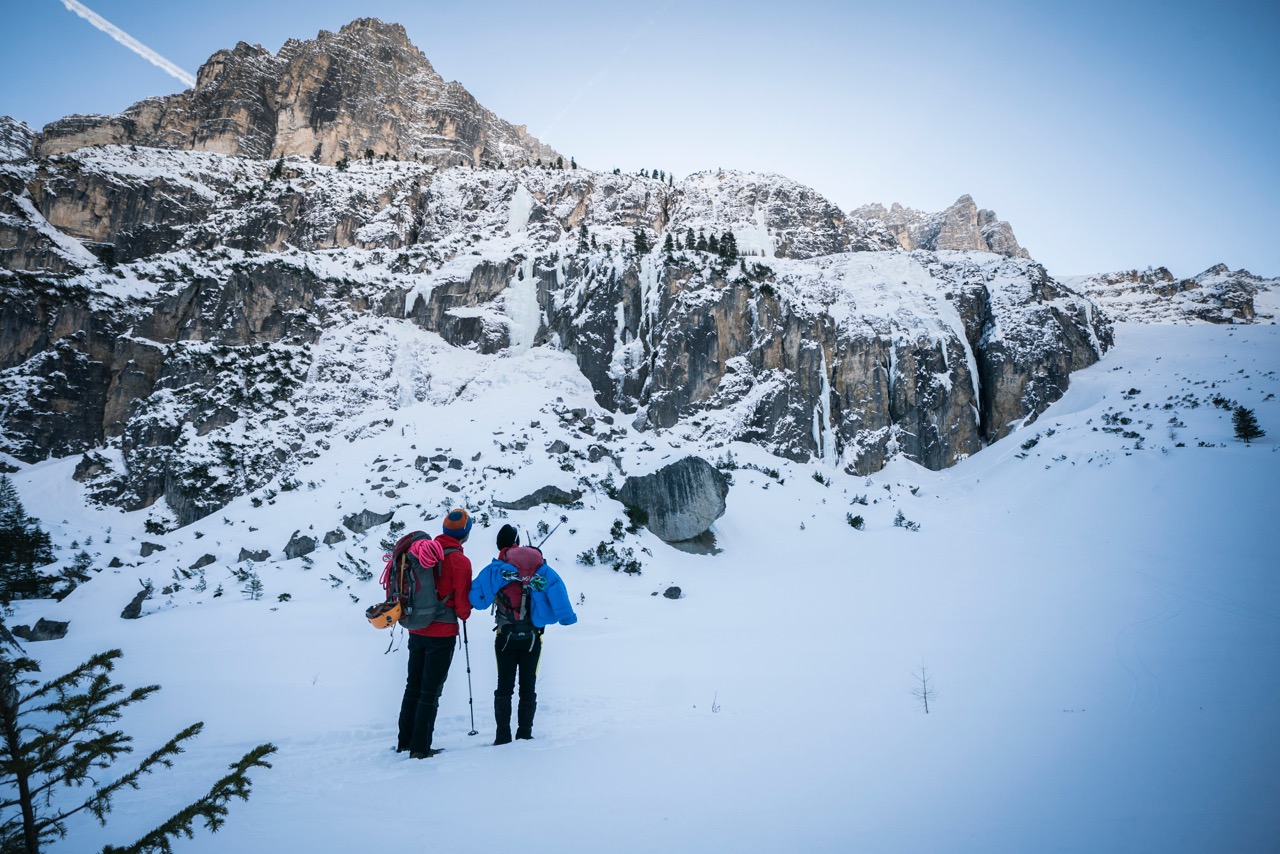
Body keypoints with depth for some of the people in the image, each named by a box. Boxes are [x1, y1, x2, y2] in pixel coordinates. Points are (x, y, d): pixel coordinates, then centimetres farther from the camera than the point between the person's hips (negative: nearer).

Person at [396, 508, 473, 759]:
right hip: (442, 634, -6)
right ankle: (420, 748, 6)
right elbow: (462, 602, -11)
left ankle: (405, 742, 25)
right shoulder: (460, 561, -14)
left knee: (413, 688, 17)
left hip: (416, 631, 6)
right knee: (431, 692, 3)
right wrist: (465, 613, 10)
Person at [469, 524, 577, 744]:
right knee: (528, 686, 11)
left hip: (506, 637, -1)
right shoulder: (540, 567, -1)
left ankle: (503, 736, 6)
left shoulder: (497, 568, -6)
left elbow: (476, 597, -11)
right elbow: (557, 589, -8)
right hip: (532, 637, 1)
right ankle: (525, 734, 12)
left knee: (504, 687, 9)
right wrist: (567, 617, 1)